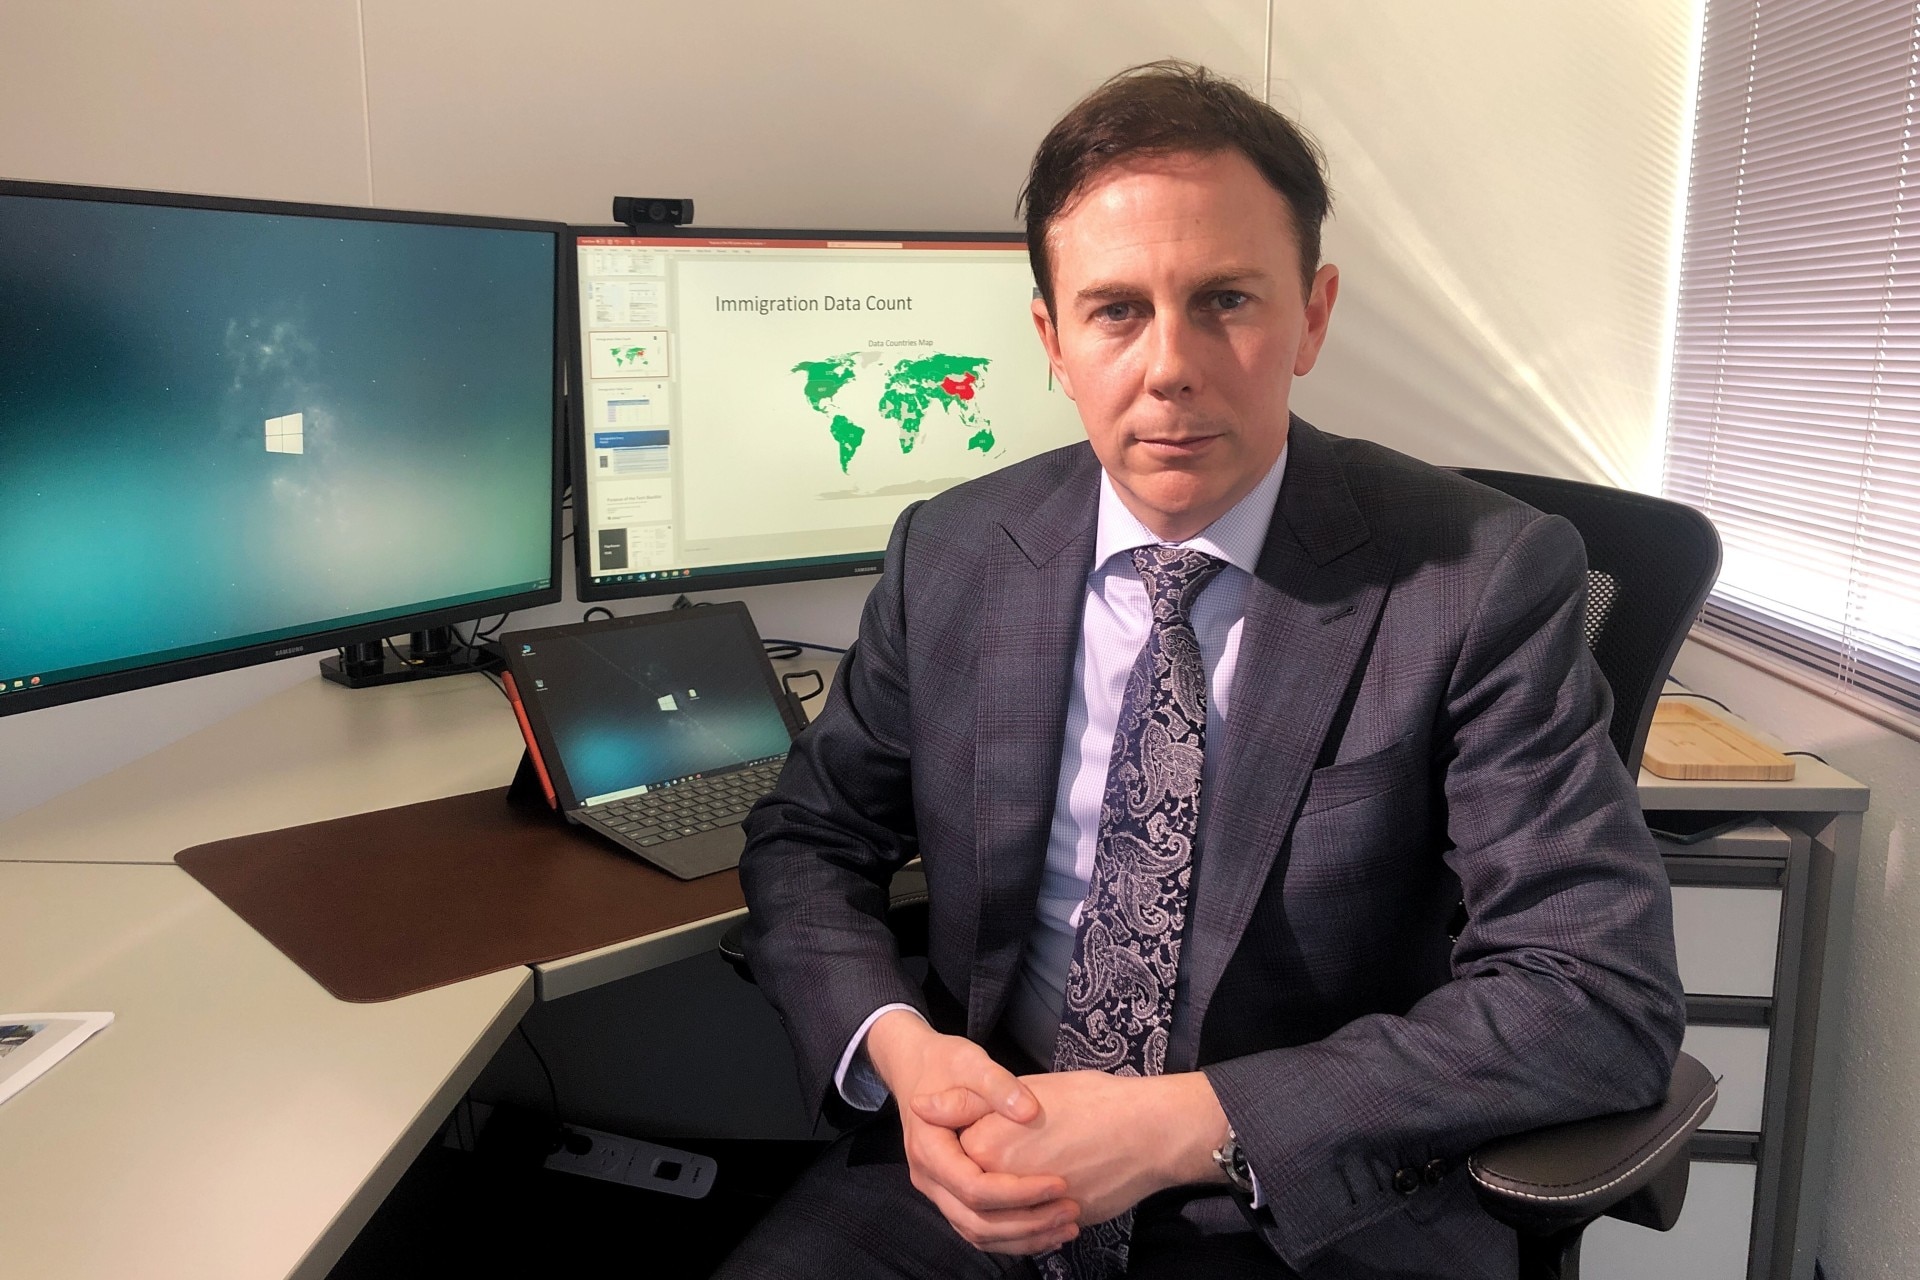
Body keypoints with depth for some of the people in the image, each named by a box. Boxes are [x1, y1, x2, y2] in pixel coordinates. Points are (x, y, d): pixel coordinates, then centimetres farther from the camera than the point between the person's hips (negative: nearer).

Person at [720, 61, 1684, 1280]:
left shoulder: (1487, 579, -12)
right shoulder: (949, 554, -1)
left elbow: (1606, 995, -15)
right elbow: (808, 838, 7)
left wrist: (1191, 1124, -22)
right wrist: (893, 1044, -14)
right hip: (985, 1174, 2)